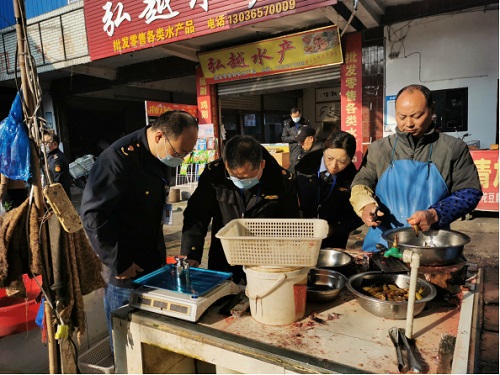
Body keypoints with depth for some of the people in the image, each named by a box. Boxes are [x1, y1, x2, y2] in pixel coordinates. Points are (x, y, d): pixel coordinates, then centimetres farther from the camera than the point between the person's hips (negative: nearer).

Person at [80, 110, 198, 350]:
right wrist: (118, 264, -18)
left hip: (154, 262, 7)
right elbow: (92, 215, -24)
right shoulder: (119, 158, -24)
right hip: (125, 270, -7)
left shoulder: (165, 158, 0)